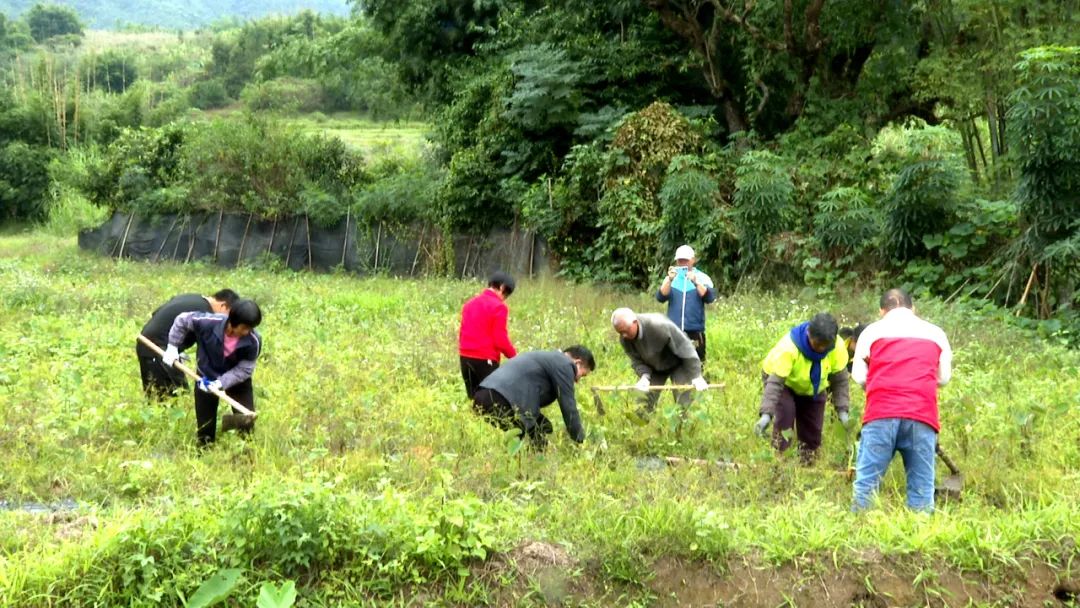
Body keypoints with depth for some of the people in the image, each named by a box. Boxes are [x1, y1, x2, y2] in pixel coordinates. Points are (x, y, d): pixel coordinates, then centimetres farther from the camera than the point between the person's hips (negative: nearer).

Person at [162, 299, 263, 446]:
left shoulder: (253, 342, -31)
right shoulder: (209, 323, -32)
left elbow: (244, 369, -22)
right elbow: (182, 320, -14)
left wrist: (221, 383, -32)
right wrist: (173, 346, -10)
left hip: (237, 380, 0)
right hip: (207, 377, 0)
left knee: (247, 423, -2)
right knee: (205, 429, 8)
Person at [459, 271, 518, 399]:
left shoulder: (470, 303, 13)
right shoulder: (498, 307, -9)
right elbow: (500, 340, -12)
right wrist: (514, 355, 2)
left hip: (465, 357, 7)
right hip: (485, 359, -7)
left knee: (473, 398, 14)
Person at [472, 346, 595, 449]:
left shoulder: (548, 358, 32)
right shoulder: (563, 364, 4)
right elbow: (568, 408, 3)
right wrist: (581, 441, 13)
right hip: (501, 400, -10)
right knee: (538, 447, -4)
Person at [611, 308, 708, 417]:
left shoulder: (658, 325, -37)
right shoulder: (625, 340, -19)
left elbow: (685, 348, -30)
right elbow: (636, 361, -9)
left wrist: (696, 377, -28)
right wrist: (644, 376, -32)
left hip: (677, 363, -5)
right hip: (653, 368, 5)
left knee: (683, 403, -11)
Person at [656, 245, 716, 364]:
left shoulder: (701, 277, 4)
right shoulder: (670, 278, 7)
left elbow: (710, 298, -10)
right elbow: (661, 297, -6)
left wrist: (695, 282, -25)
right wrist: (669, 280, -22)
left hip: (695, 330, -1)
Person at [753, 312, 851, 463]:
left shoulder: (838, 347, -29)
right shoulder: (789, 347, -41)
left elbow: (839, 379, -17)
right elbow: (775, 382, -43)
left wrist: (842, 410, -25)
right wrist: (766, 414, -52)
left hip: (813, 388, 4)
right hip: (784, 381, -4)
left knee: (812, 431, 1)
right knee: (786, 411, -29)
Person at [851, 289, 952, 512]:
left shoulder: (873, 330, 14)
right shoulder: (935, 332, 19)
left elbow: (859, 376, 12)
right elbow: (944, 378, 21)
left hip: (881, 413, -1)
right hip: (922, 417, 1)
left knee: (866, 482, 2)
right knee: (922, 488, 3)